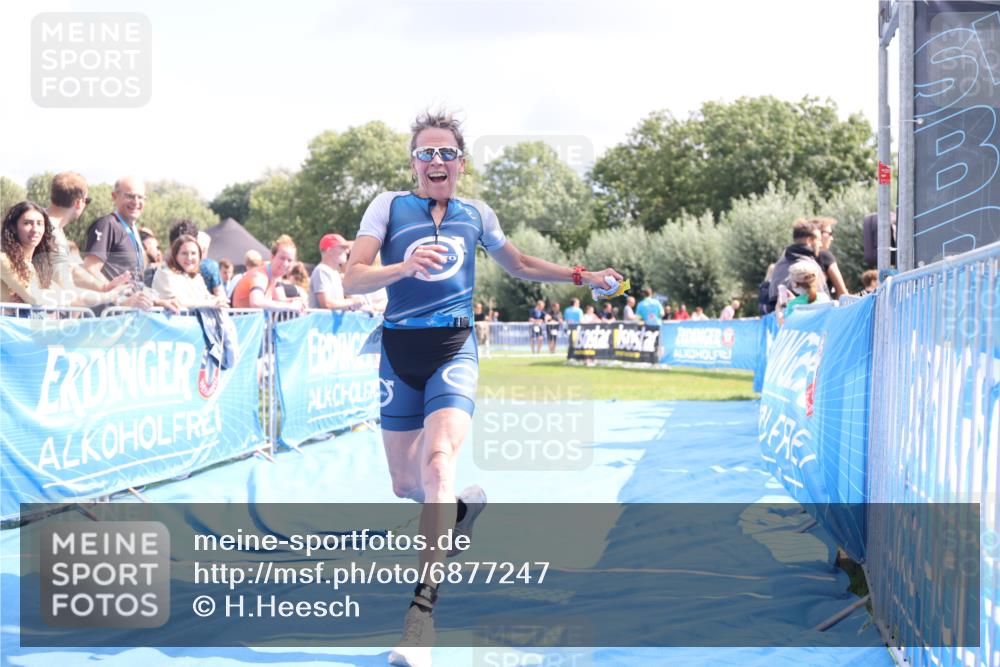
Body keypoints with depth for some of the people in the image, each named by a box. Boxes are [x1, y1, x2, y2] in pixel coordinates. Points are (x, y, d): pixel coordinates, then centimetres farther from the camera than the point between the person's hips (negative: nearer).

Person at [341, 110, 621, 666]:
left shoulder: (477, 214, 10)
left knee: (439, 460, -25)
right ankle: (463, 506, 42)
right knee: (406, 486, 6)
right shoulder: (389, 205, 2)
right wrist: (404, 266, -27)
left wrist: (583, 276, 23)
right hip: (400, 351, 1)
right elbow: (353, 280, -9)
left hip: (454, 350, -1)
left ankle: (424, 606, -28)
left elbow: (519, 264, 29)